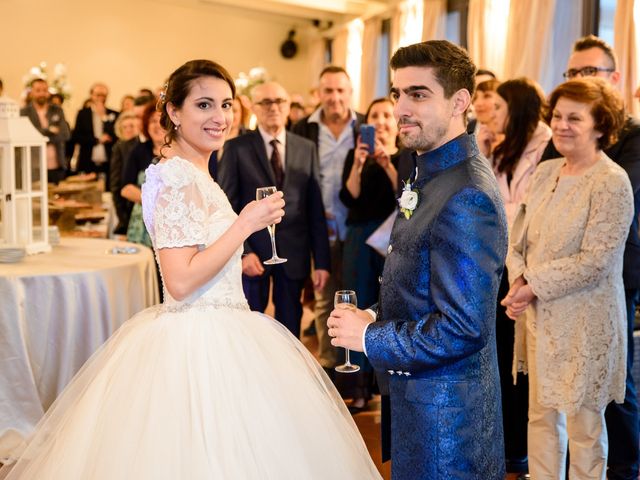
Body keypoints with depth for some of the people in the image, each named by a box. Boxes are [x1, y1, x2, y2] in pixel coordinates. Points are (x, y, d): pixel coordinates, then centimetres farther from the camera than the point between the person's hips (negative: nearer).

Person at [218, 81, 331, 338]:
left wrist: (322, 261, 2)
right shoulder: (236, 148, -1)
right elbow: (228, 206, -4)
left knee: (290, 327, 11)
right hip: (252, 251, -2)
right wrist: (242, 251, -13)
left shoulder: (306, 148, 6)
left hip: (294, 254, 2)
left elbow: (315, 208, 5)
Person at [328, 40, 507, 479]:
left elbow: (463, 328, -27)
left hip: (443, 406, -9)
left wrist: (369, 337, -17)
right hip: (424, 393, 9)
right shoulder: (434, 173, 7)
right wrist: (375, 316, 3)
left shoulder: (466, 197, -24)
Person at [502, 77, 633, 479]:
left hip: (584, 323, -7)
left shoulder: (611, 182, -14)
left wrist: (534, 287, -17)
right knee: (541, 413, 17)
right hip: (540, 317, 7)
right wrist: (518, 279, -8)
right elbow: (520, 236, 9)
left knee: (584, 423, 8)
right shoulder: (546, 172, 7)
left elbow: (594, 260, -20)